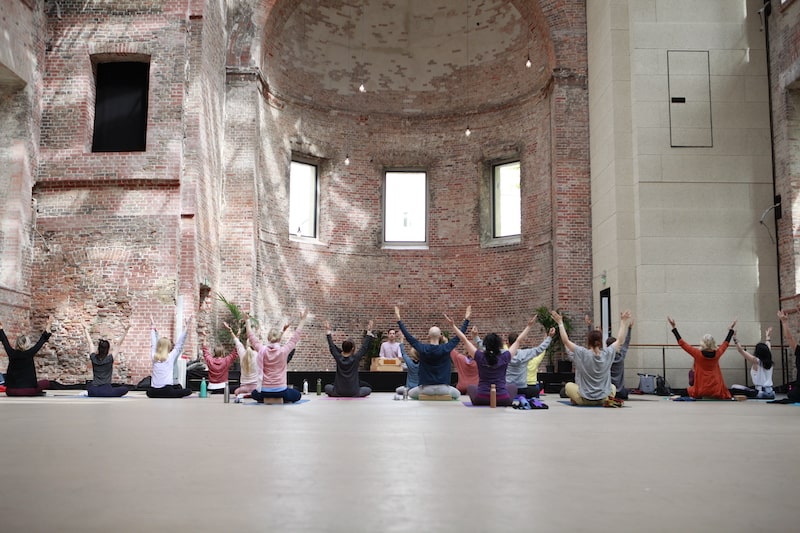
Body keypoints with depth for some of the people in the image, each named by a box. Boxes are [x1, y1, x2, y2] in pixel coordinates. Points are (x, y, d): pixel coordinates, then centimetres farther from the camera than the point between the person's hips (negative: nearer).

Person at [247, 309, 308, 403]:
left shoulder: (262, 350, -8)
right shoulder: (283, 351, -12)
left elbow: (251, 336, 6)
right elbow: (295, 337, -3)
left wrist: (247, 321, 18)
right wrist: (302, 320, 5)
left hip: (264, 391, 2)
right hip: (281, 391, -2)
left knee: (254, 394, 35)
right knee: (298, 395, 25)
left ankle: (264, 399, 13)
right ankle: (284, 399, 8)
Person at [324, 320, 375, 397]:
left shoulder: (338, 357, -9)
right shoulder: (355, 358, -14)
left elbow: (331, 346, 4)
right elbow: (365, 347, -5)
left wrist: (328, 331, 12)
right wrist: (369, 332, -1)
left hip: (338, 392, 2)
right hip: (354, 393, -2)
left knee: (327, 387, 32)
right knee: (368, 390, 24)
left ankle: (333, 394, 14)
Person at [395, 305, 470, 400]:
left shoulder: (422, 349, -8)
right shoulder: (446, 349, -8)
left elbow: (408, 336, 2)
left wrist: (399, 320, 10)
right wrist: (466, 319, 12)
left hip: (426, 388, 0)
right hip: (443, 388, 0)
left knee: (411, 393, 29)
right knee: (457, 394, 30)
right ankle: (444, 397, 9)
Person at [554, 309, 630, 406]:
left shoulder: (582, 353, -17)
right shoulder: (608, 353, -9)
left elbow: (566, 341, -11)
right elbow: (618, 339, 6)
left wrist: (560, 323, -4)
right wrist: (623, 322, 17)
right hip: (603, 398, 0)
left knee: (568, 385, 28)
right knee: (613, 387, 34)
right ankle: (608, 399, 5)